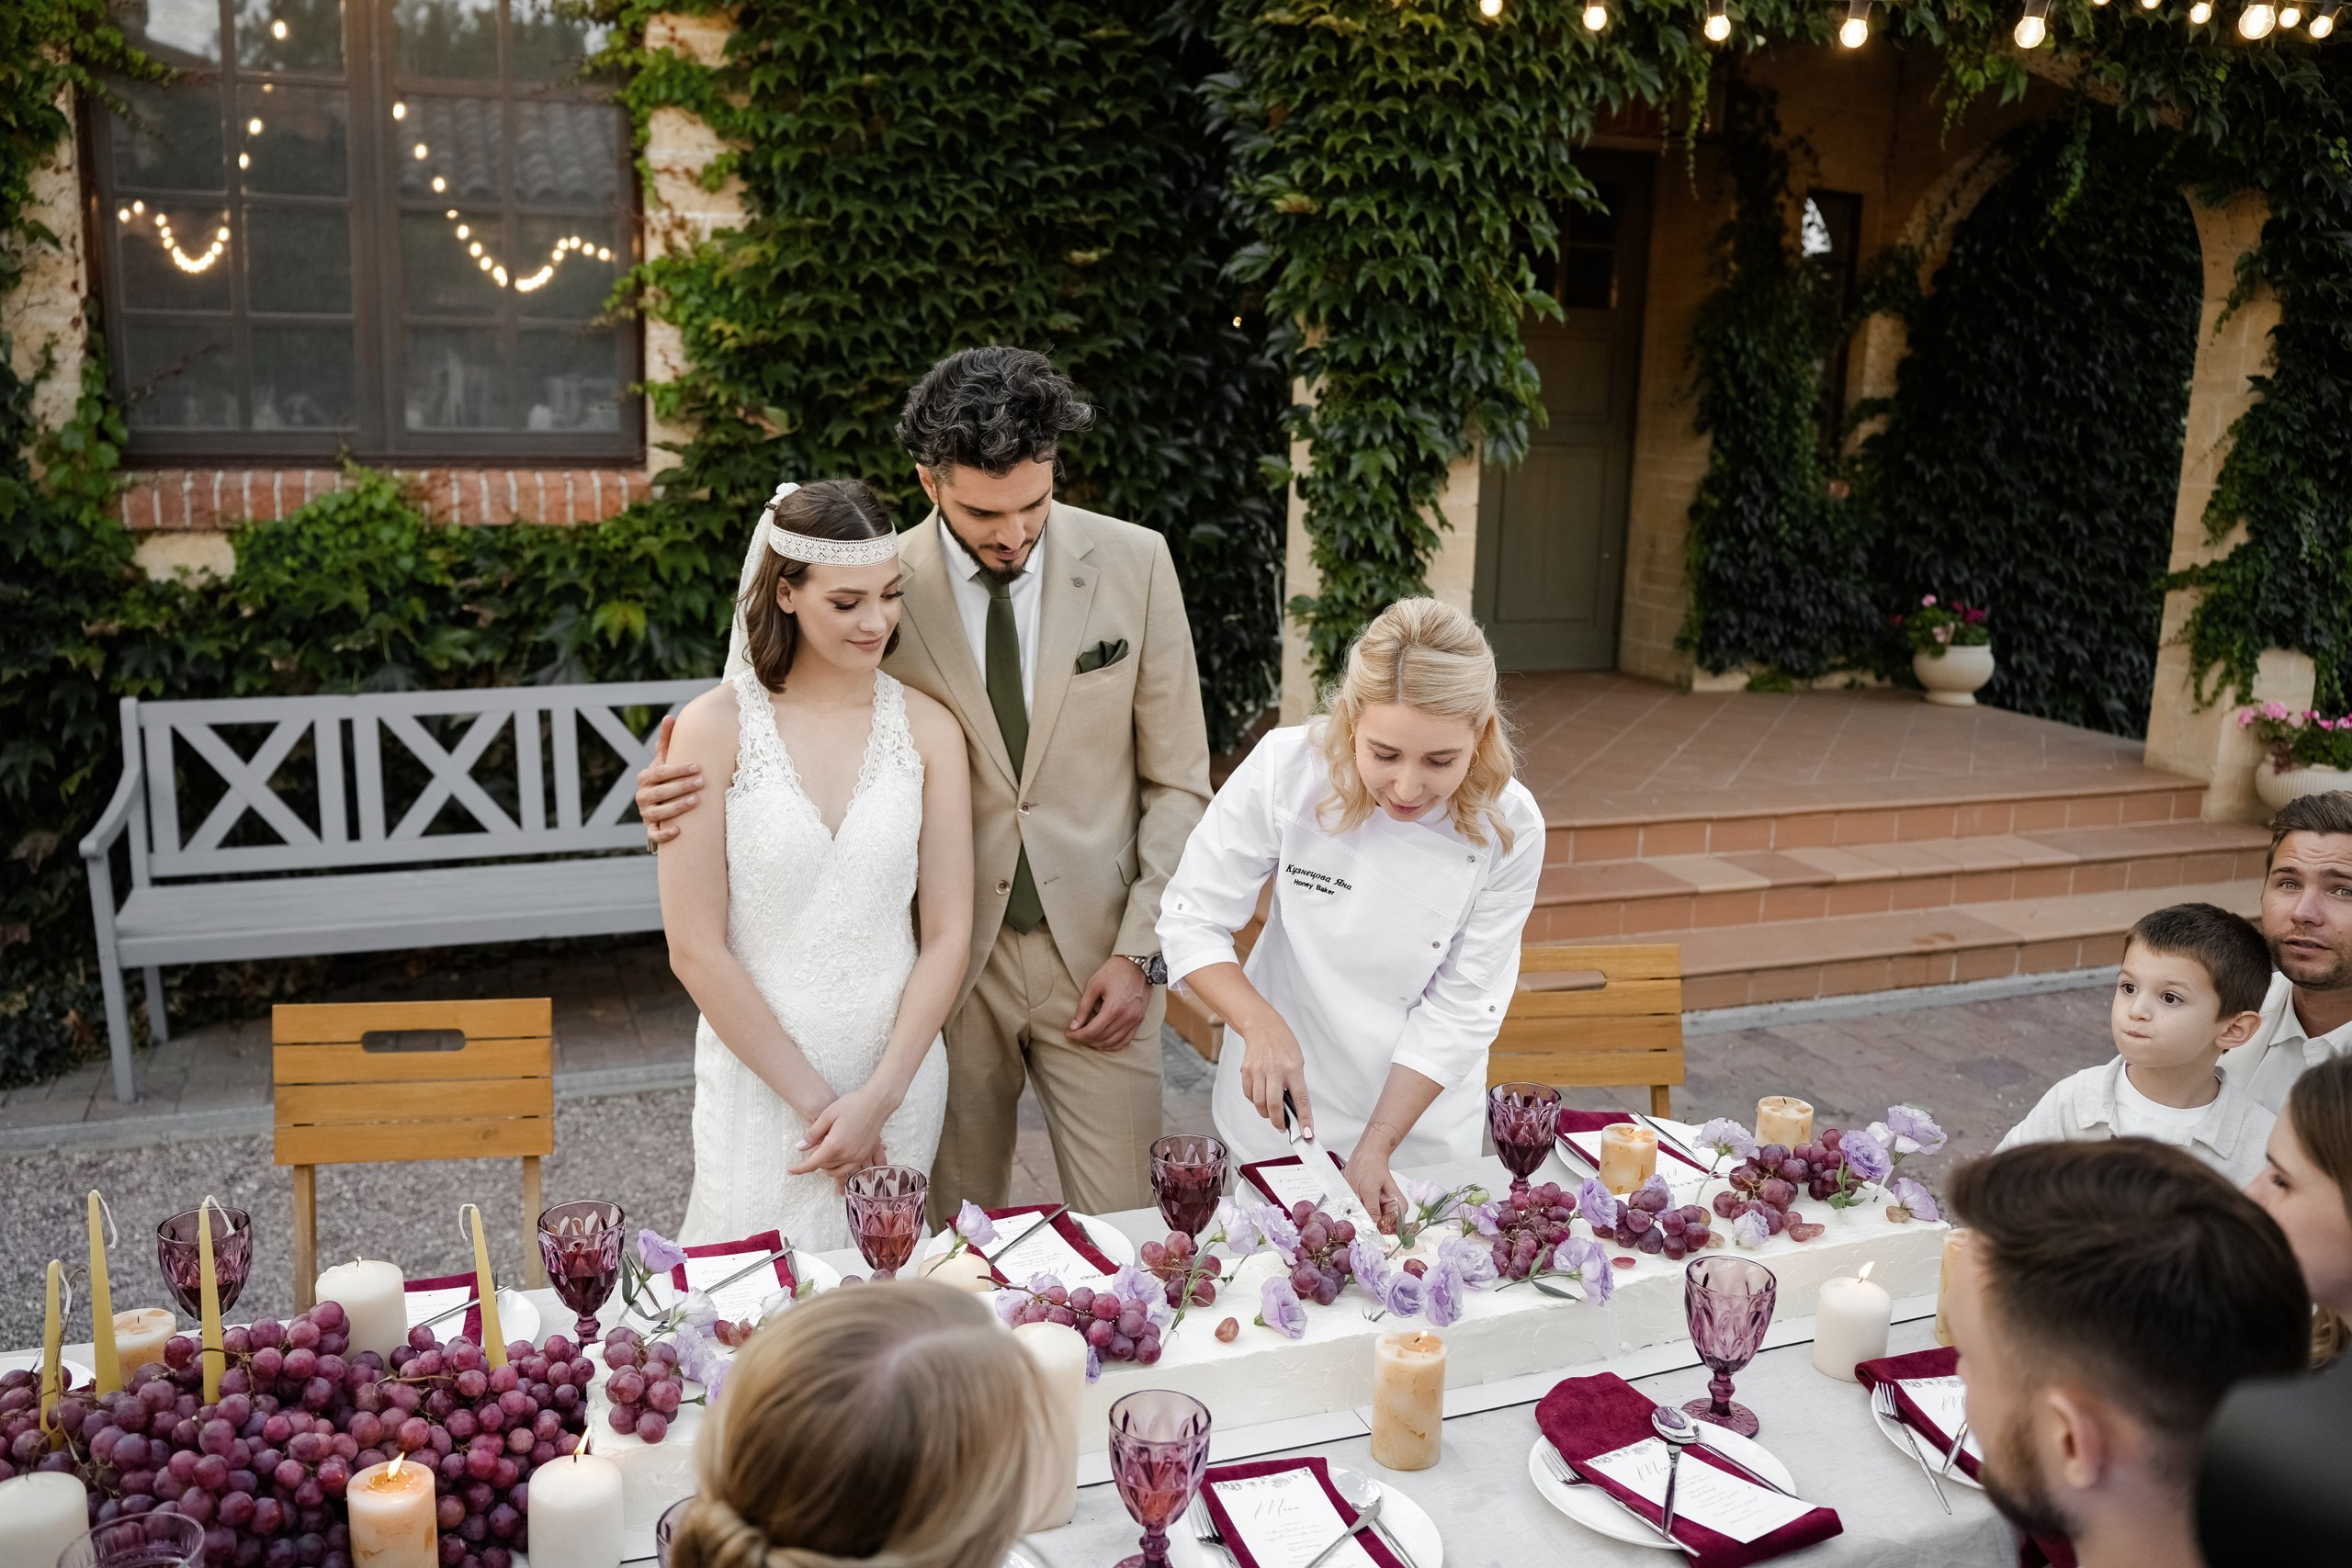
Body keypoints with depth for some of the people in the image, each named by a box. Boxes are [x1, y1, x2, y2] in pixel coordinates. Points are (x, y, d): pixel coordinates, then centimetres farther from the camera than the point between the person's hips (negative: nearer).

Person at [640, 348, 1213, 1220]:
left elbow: (1177, 780, 2)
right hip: (950, 958, 0)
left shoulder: (1134, 563, -3)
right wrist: (688, 789, -17)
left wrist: (1141, 951, -3)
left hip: (1098, 957, 0)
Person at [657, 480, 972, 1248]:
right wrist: (813, 1099, -9)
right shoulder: (717, 726, -9)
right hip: (762, 1076, -2)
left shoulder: (926, 726, -1)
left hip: (900, 1070, 3)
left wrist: (878, 1097, -9)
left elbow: (947, 933, -1)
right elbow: (695, 948, -9)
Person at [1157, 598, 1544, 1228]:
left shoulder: (1508, 829, -20)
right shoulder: (1286, 769, -23)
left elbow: (1460, 1009, -14)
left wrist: (1376, 1148, -19)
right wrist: (1262, 1025, -29)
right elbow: (1192, 918, -14)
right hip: (1281, 1106, 0)